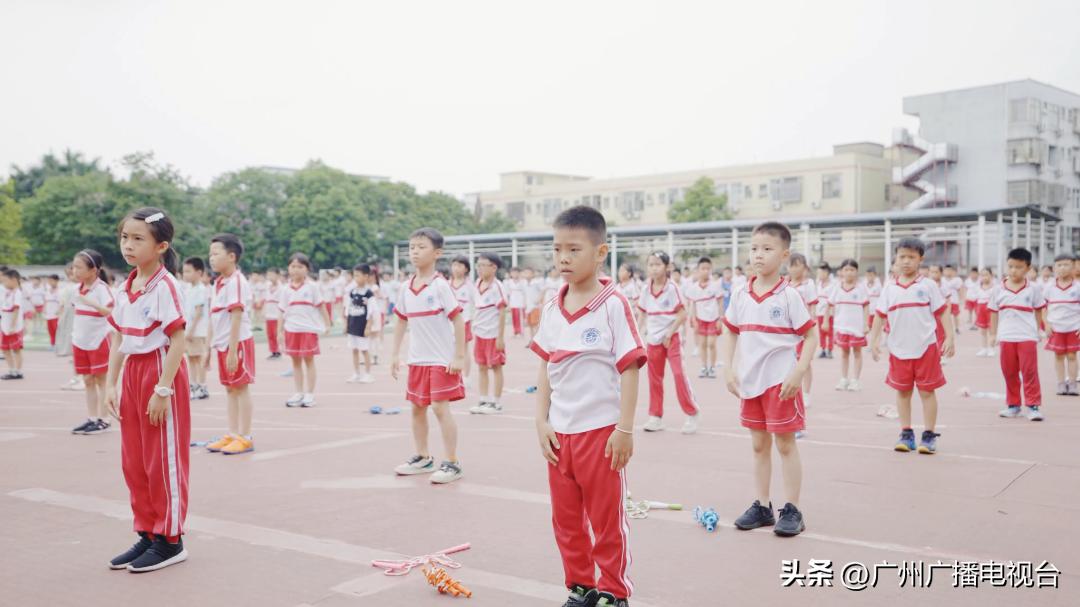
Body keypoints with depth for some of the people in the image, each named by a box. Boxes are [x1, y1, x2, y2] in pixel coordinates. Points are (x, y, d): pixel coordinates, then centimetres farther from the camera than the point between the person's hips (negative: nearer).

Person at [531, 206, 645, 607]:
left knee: (607, 518, 7)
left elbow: (629, 368, -13)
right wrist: (541, 422, 3)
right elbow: (545, 369, 9)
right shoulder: (552, 309, 4)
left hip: (601, 431, -6)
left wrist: (624, 429, -14)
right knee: (565, 517, 15)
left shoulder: (613, 306, -13)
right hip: (559, 432, 6)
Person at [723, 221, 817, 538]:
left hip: (781, 382, -5)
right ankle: (762, 506, 24)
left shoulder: (789, 296, -10)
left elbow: (811, 336, -9)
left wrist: (798, 373, -16)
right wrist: (728, 369, 4)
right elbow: (731, 333, 13)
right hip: (750, 382, 5)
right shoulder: (741, 296, 4)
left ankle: (792, 510, 12)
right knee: (759, 445, 13)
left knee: (785, 443, 2)